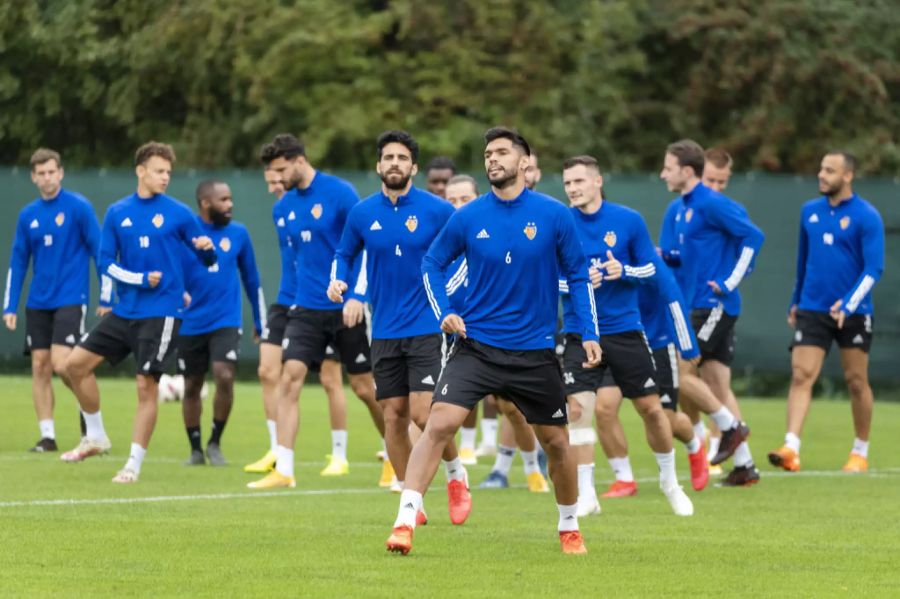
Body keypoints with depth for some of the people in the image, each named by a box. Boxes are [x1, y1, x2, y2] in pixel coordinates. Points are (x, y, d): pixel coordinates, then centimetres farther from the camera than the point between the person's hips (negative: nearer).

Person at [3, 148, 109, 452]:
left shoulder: (78, 207, -6)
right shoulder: (28, 215, 8)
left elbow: (100, 252, -5)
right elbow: (17, 263, 12)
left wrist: (106, 298, -8)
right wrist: (10, 307, 7)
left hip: (71, 299, -5)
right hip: (38, 303, 5)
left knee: (61, 364, -15)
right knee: (40, 367, 0)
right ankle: (47, 435, 5)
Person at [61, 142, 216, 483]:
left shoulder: (178, 213, -2)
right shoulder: (117, 213, 6)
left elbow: (207, 260, 3)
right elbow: (106, 263, 5)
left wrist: (208, 249, -20)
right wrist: (140, 279, -9)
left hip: (160, 312, -4)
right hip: (125, 310, 4)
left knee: (146, 386, -9)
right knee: (76, 363, 2)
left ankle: (134, 464, 2)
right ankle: (96, 438, 18)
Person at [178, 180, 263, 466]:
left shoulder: (238, 234, 3)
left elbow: (251, 279, 13)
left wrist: (260, 322, 16)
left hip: (225, 322, 0)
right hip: (190, 324, 0)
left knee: (225, 377, -17)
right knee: (191, 387, 7)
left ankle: (215, 443, 1)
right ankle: (195, 449, 24)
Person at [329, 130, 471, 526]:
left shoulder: (437, 210, -6)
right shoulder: (362, 214, 3)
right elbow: (344, 253, 20)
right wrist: (338, 280, 0)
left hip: (427, 328, -3)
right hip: (384, 331, 4)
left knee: (424, 413, -14)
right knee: (394, 416, 2)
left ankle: (456, 475, 13)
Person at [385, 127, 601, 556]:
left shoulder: (554, 215, -4)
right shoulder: (468, 217, -2)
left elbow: (578, 274, 5)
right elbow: (432, 264, 11)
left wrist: (589, 334, -2)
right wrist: (443, 313, -4)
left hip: (535, 351, 0)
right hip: (476, 345, 0)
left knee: (556, 441, 9)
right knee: (439, 424, -18)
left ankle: (569, 529, 32)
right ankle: (404, 523, -19)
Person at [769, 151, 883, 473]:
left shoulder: (866, 216, -8)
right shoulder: (810, 211, 8)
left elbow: (873, 268, -12)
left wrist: (848, 304, -23)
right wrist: (795, 301, 24)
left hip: (852, 313, -3)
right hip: (812, 310, 3)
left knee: (856, 381, 5)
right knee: (801, 375, -11)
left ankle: (861, 452, 20)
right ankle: (791, 448, -21)